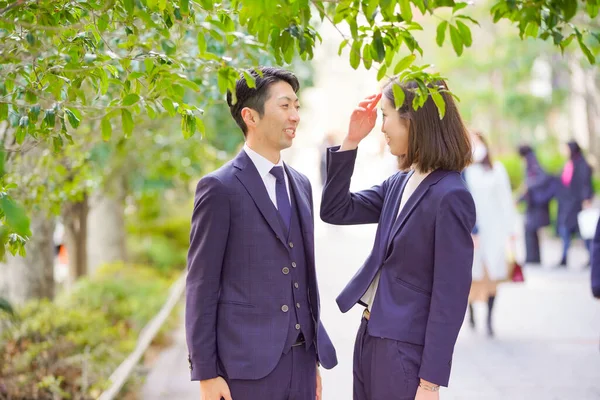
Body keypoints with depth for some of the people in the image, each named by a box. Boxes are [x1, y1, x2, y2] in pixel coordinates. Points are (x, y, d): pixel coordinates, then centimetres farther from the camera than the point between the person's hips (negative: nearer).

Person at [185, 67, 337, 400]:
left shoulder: (300, 184, 14)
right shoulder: (220, 188, -7)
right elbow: (202, 285, -8)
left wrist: (314, 358, 16)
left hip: (299, 360, 6)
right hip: (247, 365, -6)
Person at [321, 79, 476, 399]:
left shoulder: (449, 196, -17)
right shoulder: (398, 184, 7)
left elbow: (450, 296, -18)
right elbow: (335, 211, 15)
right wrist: (351, 141, 4)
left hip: (405, 351, -8)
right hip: (370, 337, 8)